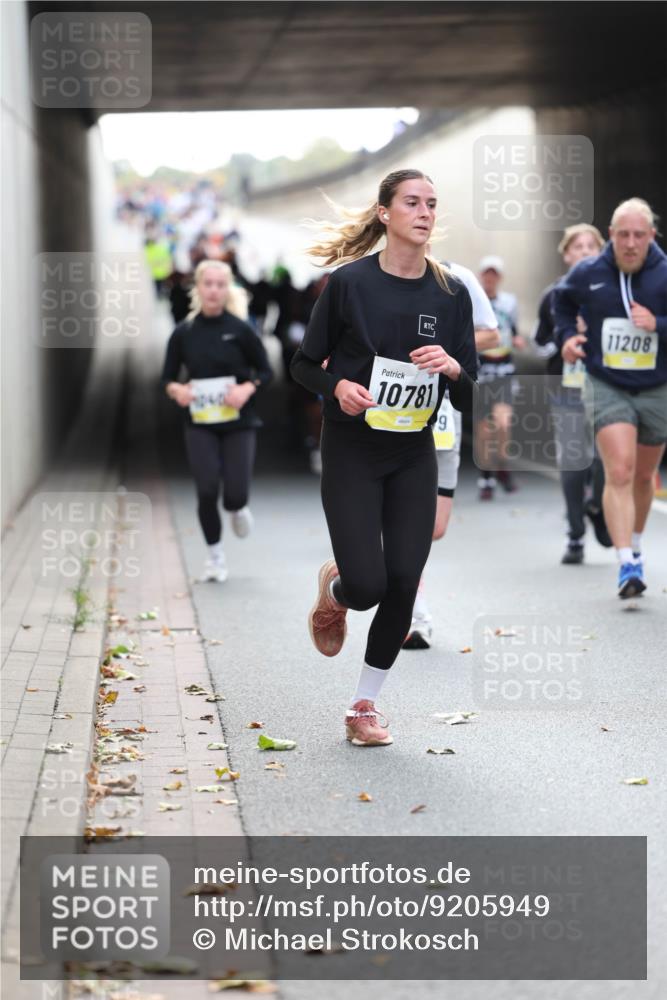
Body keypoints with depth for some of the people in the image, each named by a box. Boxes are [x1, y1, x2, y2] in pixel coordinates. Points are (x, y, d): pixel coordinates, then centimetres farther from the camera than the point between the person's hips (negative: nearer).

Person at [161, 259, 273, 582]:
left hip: (238, 423, -1)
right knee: (207, 491, -7)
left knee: (235, 494, -6)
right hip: (200, 425, 1)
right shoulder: (183, 333, 0)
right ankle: (215, 555, 13)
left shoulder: (240, 329, -5)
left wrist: (247, 388, -17)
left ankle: (238, 509, 33)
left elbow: (265, 371, 2)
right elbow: (167, 377, 7)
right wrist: (176, 389, -15)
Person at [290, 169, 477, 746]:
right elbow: (305, 365, 0)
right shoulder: (350, 282, -9)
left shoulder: (452, 294, -1)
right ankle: (334, 591, 28)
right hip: (351, 454, -3)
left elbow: (470, 399, 2)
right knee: (367, 584, -12)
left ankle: (366, 705, 17)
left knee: (403, 584, -1)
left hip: (414, 459, 3)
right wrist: (338, 386, -20)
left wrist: (453, 368, -19)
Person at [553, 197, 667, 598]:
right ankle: (627, 564, -22)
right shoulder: (587, 274, -3)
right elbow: (563, 301, 19)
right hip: (607, 388, -1)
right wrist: (567, 334, 4)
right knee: (619, 473, -17)